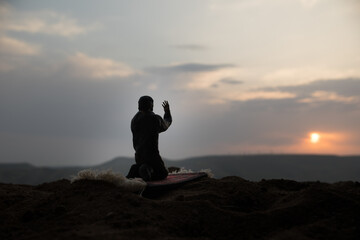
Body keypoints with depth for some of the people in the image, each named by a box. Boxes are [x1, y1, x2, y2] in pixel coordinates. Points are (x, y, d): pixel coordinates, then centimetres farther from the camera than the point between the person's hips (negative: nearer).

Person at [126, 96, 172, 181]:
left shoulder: (134, 120, 4)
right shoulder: (156, 118, -10)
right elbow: (165, 125, 16)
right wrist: (167, 111, 31)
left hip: (138, 156, 5)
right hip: (152, 155, -5)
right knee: (163, 173, 13)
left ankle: (136, 170, -8)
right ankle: (146, 170, -19)